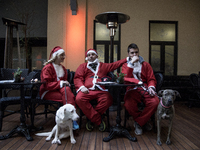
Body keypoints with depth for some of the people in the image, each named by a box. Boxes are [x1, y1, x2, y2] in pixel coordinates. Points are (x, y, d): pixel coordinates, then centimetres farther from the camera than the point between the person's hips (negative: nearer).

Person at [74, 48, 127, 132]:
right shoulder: (83, 66, 23)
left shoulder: (104, 66, 29)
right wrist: (82, 86, -7)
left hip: (101, 91, 1)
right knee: (79, 99, -33)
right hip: (87, 90, 0)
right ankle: (98, 120, -18)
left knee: (108, 100, -32)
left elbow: (115, 65, 28)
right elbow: (77, 78, 13)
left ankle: (92, 119, -10)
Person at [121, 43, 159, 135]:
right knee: (128, 104, -34)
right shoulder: (126, 65, 13)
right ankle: (144, 121, -2)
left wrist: (151, 87, -11)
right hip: (132, 90, -1)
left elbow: (151, 79, 12)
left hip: (145, 90, 2)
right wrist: (131, 63, -11)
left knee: (155, 102, -30)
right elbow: (125, 78, -7)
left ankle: (138, 123, -6)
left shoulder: (145, 65, 16)